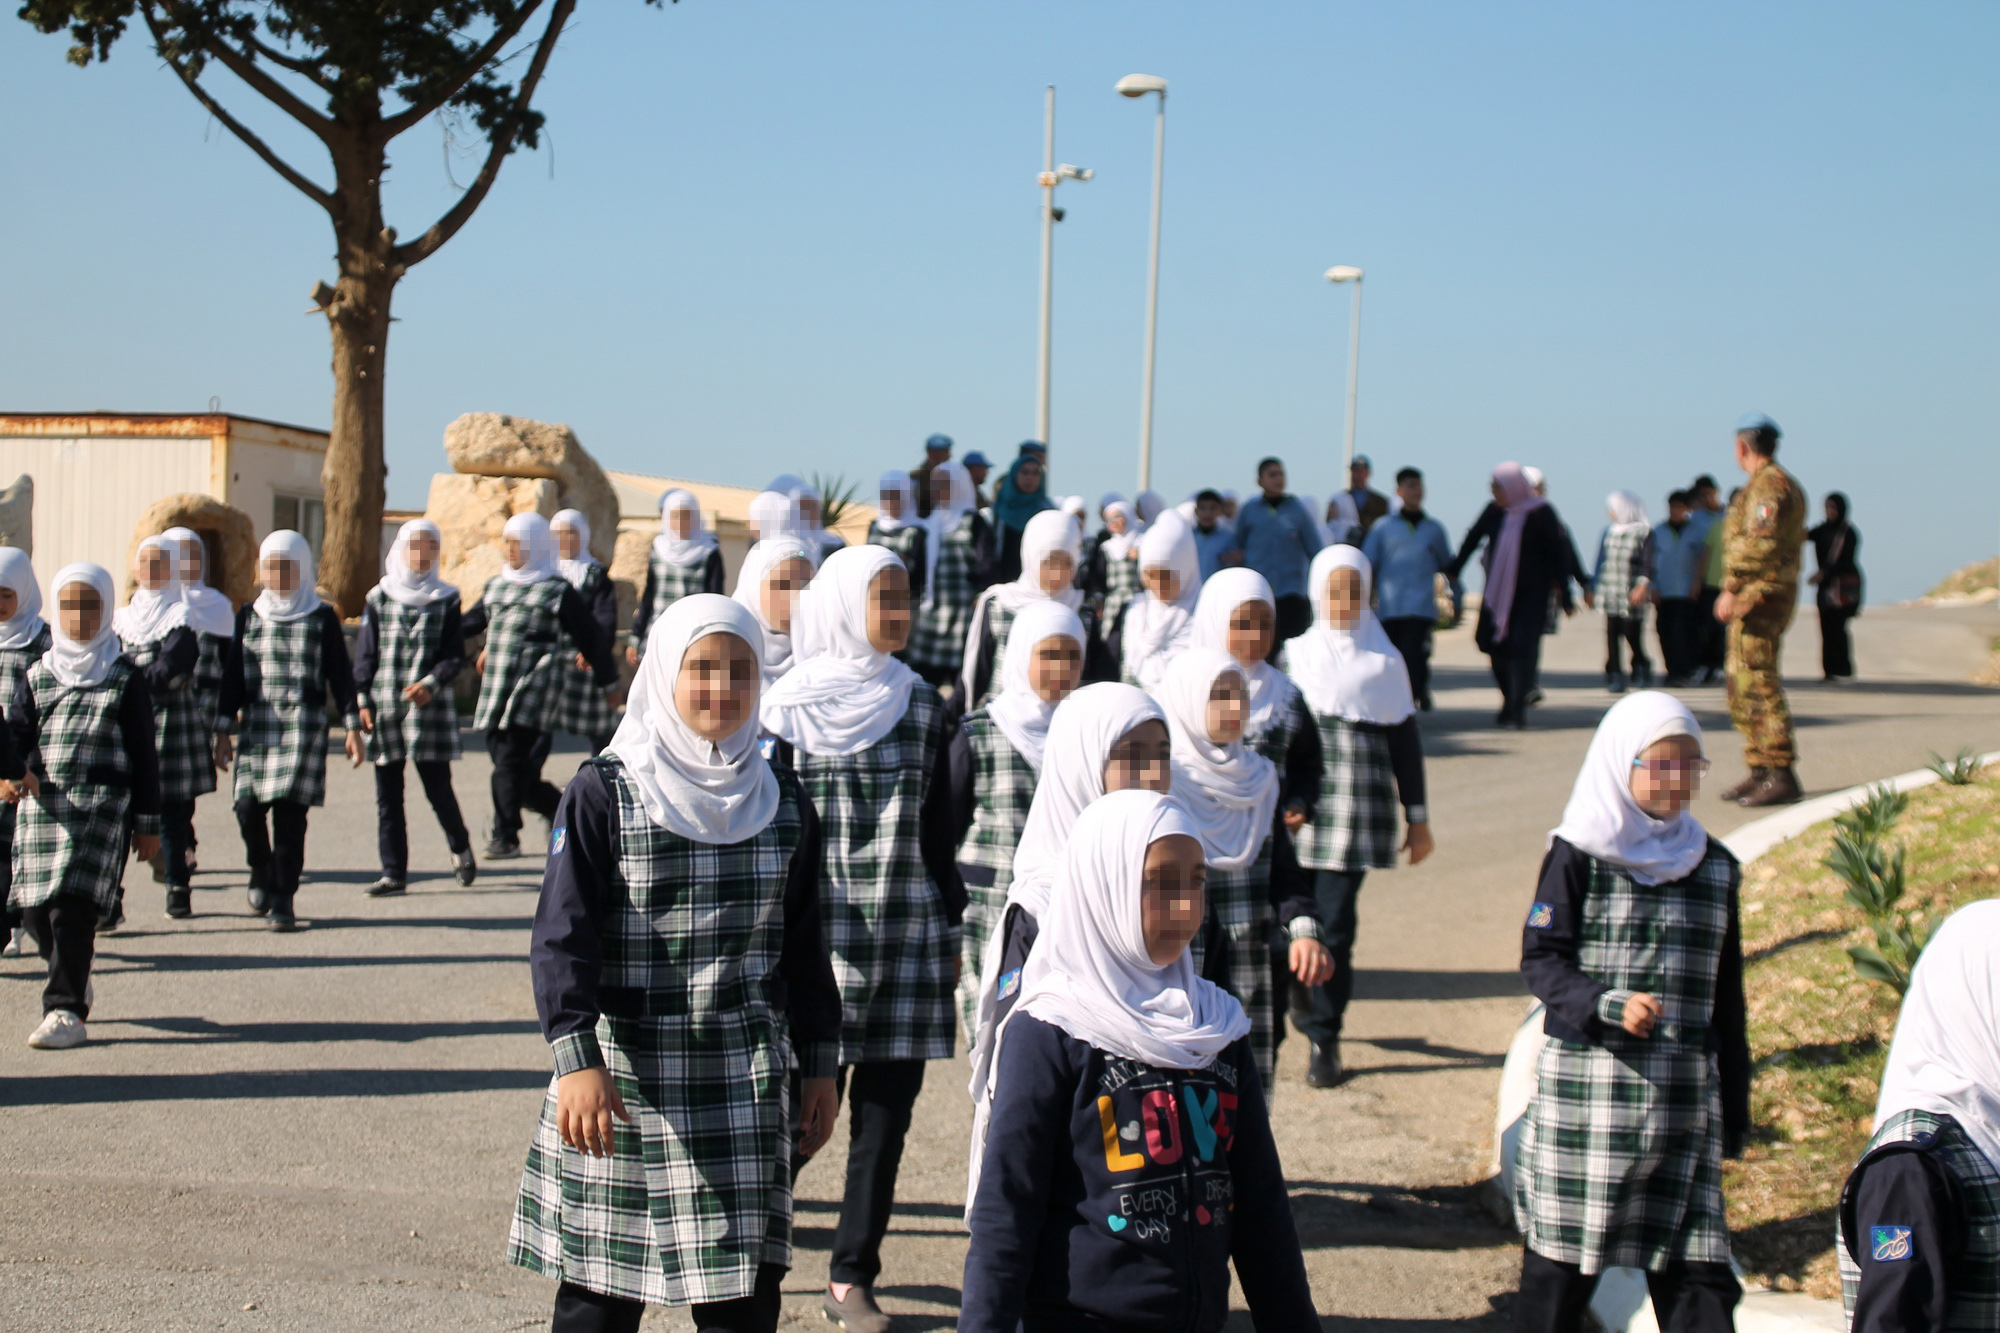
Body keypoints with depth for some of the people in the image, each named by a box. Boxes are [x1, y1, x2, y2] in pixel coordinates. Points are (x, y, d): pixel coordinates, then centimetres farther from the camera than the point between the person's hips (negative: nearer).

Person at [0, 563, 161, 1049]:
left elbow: (143, 755, 5)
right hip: (39, 806, 4)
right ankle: (74, 976, 34)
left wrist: (148, 824, 3)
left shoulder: (125, 678, 4)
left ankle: (66, 1011, -7)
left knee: (73, 908, -13)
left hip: (102, 806, -4)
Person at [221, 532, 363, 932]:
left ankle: (283, 898, 2)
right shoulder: (249, 617, 11)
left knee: (290, 811, -6)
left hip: (305, 725, -2)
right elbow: (234, 677, 13)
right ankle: (261, 873, 22)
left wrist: (353, 726, 1)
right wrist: (224, 730, 9)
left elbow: (340, 674, 6)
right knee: (248, 806, -6)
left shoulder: (322, 618, 5)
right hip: (256, 726, 2)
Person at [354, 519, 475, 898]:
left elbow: (455, 656, 1)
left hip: (430, 707, -2)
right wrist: (363, 700, 0)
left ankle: (460, 847, 25)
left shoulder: (446, 600, 5)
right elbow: (365, 654, 9)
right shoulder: (379, 598, 8)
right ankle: (393, 872, 9)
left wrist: (431, 684, -16)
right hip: (384, 708, 2)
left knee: (437, 787, -2)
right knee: (387, 795, 2)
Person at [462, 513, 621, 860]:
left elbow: (590, 637, 4)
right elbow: (470, 623, 29)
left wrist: (609, 682, 8)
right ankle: (558, 808, 28)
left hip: (533, 690, -6)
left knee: (511, 764, -14)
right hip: (494, 691, 6)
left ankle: (505, 837, -10)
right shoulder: (496, 586, 17)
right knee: (513, 767, 6)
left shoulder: (557, 591, -1)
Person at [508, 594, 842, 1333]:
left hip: (744, 1080, 3)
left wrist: (818, 1065, 12)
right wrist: (577, 1059, -19)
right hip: (624, 1073, -3)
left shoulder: (781, 799, 8)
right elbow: (561, 933, -9)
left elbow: (802, 943, 14)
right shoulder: (604, 793, -5)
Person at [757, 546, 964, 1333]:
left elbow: (939, 828, 11)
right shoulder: (789, 707, -1)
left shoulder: (921, 707, 7)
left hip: (908, 938, 3)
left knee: (884, 1112, 4)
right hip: (818, 933, -3)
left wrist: (953, 923, 9)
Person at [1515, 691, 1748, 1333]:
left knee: (1694, 1261, 0)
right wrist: (1608, 1004, -22)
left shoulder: (1713, 865, 10)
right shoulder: (1578, 855, -3)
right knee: (1564, 1250, 4)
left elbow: (1726, 995, 14)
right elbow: (1539, 959, -6)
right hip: (1586, 1085, -3)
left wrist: (1734, 1104, 14)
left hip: (1684, 1096, 3)